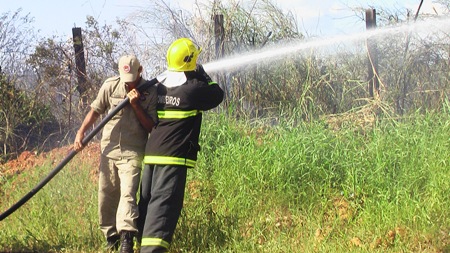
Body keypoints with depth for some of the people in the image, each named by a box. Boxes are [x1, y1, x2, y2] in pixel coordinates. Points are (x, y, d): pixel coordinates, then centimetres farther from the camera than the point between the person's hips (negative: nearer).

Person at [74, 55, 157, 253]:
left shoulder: (151, 92, -5)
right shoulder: (110, 86, -2)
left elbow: (151, 126, -5)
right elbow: (95, 111, 8)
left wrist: (136, 105, -16)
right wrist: (81, 133, -2)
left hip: (132, 152, -3)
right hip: (109, 148, 3)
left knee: (128, 193, -18)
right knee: (106, 196, 8)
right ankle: (111, 236, 23)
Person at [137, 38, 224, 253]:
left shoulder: (160, 87, 11)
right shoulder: (194, 89, -9)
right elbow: (217, 95, 8)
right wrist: (203, 76, 21)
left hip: (151, 153, 7)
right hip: (174, 156, -7)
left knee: (147, 201, 13)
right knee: (164, 201, -14)